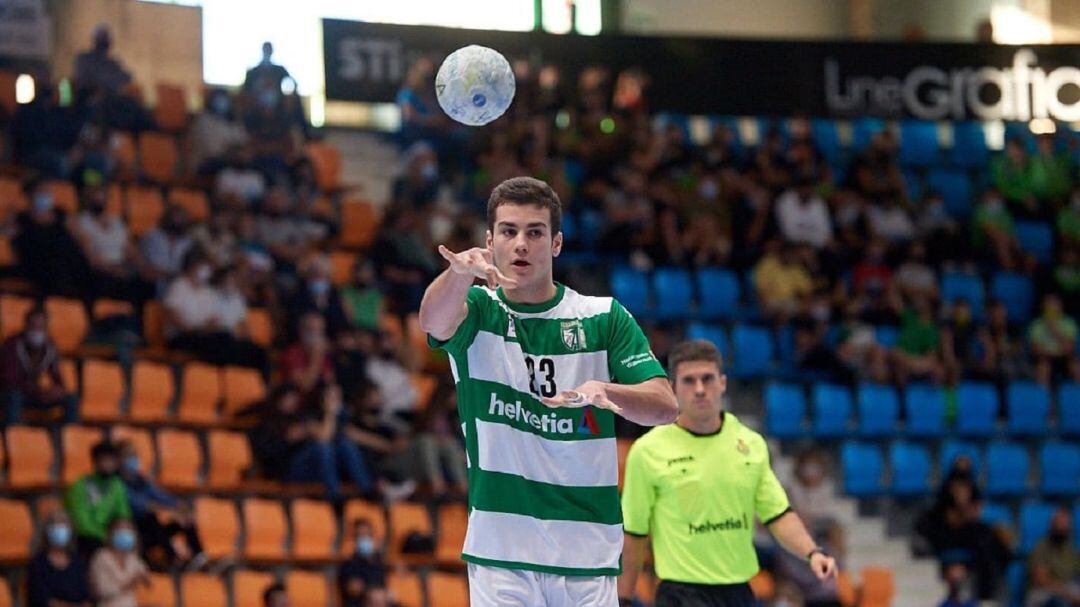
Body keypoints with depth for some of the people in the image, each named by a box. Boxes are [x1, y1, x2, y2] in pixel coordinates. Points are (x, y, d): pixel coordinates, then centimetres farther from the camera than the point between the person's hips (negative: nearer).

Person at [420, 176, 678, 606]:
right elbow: (433, 320, -21)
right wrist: (461, 270, -44)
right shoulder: (478, 311, 4)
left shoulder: (604, 317, 7)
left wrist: (604, 390, -24)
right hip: (499, 550, -1)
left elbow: (664, 406, -2)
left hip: (588, 553, 1)